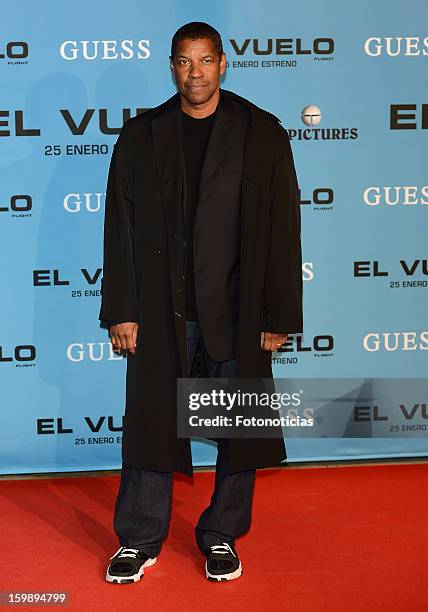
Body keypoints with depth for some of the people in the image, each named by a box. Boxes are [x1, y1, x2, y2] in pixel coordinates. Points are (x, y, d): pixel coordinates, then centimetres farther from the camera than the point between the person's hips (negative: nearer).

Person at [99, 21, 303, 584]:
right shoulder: (141, 136, 5)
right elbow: (120, 229, 5)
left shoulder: (262, 135, 1)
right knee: (151, 424, 6)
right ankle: (140, 541, 21)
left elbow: (282, 231, 0)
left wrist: (278, 317, -4)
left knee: (238, 429, 8)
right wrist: (121, 312, 0)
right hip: (160, 310, 1)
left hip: (236, 311, 0)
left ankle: (222, 535, 26)